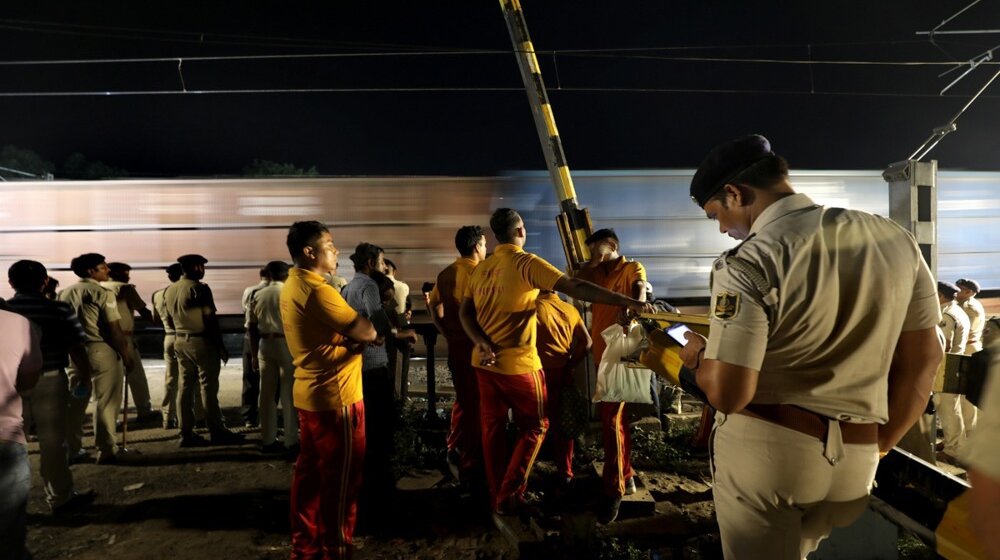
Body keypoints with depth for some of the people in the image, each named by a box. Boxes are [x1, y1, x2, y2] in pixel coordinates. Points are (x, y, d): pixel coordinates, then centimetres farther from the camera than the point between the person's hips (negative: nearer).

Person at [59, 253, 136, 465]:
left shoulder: (64, 293, 9)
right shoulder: (102, 293, -12)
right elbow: (114, 329, -14)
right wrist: (126, 354, -5)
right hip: (102, 350, -7)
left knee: (75, 401, 15)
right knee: (105, 401, 2)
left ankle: (71, 450, 24)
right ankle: (106, 451, 8)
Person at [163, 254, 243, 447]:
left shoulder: (169, 290, 10)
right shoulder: (199, 288, -14)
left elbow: (171, 318, 15)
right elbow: (210, 320, -16)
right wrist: (221, 346, -11)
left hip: (180, 342, 8)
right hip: (202, 342, -7)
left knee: (186, 387, 10)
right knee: (208, 388, -2)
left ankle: (186, 433, 14)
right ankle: (217, 432, 5)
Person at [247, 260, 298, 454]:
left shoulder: (257, 295, 9)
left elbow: (251, 327, 9)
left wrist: (254, 354, 14)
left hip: (265, 345, 4)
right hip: (286, 343, -4)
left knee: (267, 393, 11)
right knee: (288, 394, 2)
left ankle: (268, 440, 18)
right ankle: (290, 441, 5)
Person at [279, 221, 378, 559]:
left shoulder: (292, 286, 11)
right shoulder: (317, 291, -21)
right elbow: (366, 332, -19)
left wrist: (351, 338, -3)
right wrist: (376, 330, 2)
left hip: (309, 394, 10)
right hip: (335, 397, -10)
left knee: (310, 470, 18)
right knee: (341, 477, 4)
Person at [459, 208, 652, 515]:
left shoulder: (482, 267, 8)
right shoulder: (526, 263, -14)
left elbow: (464, 311, 6)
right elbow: (575, 288, -23)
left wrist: (481, 342, -8)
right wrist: (626, 301, -24)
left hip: (485, 362, 7)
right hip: (517, 363, -6)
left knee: (493, 429, 14)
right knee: (534, 426, 11)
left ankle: (497, 497, 25)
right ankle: (509, 496, 11)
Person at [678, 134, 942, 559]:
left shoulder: (747, 263, -20)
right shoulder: (894, 239, 2)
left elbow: (728, 394, -22)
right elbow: (922, 360, 9)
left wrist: (699, 357, 0)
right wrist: (878, 446, 18)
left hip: (762, 452, -6)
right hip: (855, 459, 6)